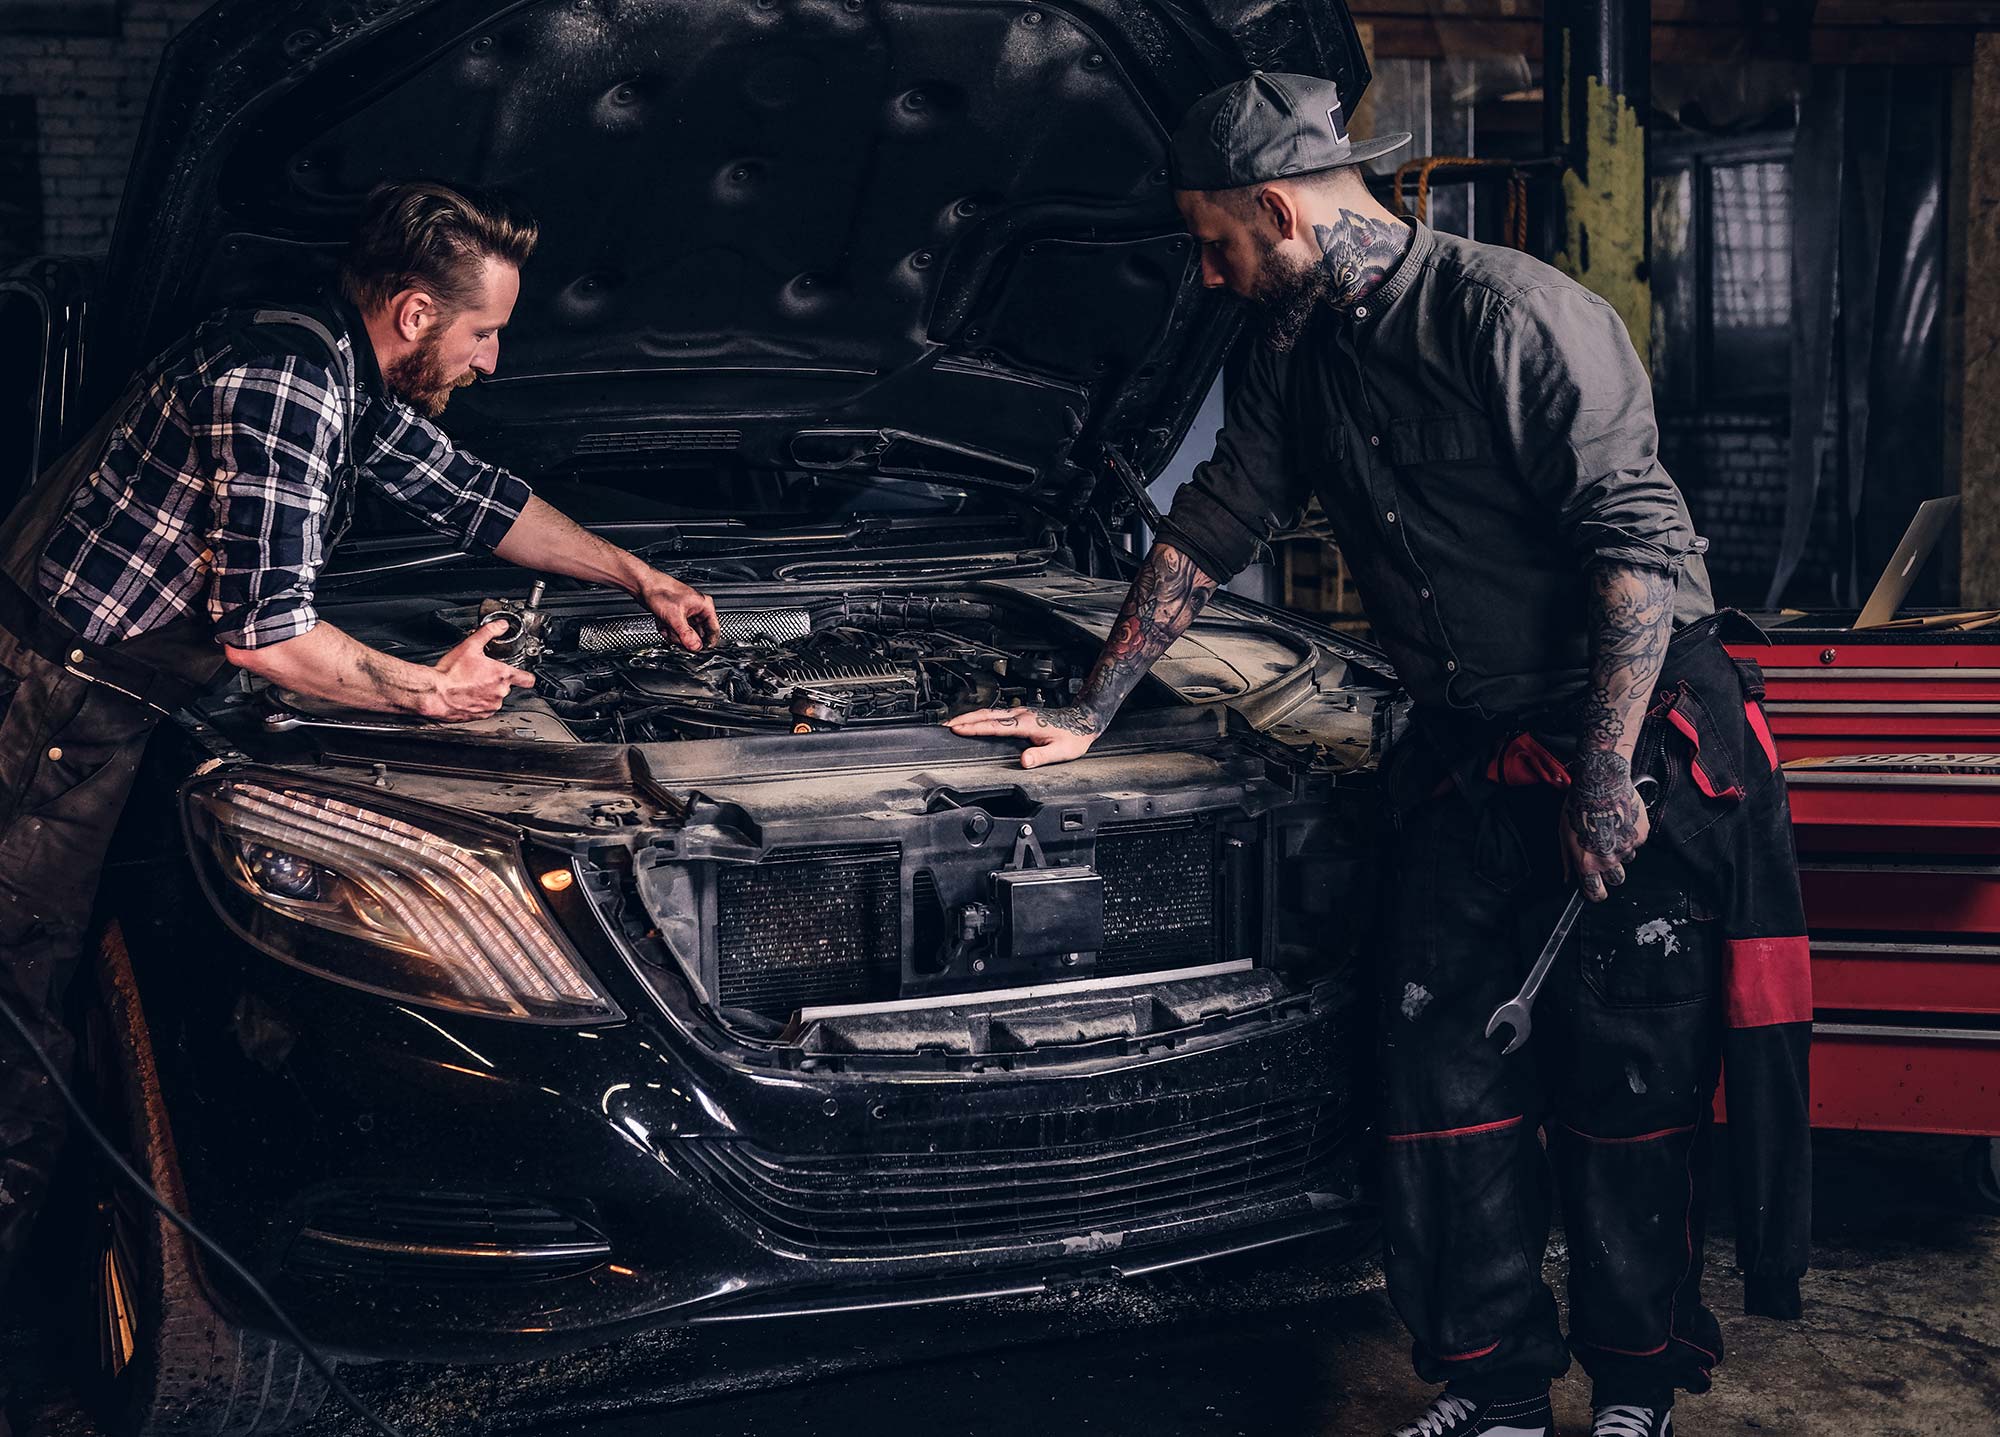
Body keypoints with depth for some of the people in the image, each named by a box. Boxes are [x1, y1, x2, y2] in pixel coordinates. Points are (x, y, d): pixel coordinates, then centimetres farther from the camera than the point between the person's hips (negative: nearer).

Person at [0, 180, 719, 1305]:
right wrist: (432, 692, -13)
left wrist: (640, 577, 27)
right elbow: (265, 631, -26)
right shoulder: (281, 381, -23)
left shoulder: (357, 386, 8)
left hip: (116, 697, 10)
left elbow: (470, 495, 24)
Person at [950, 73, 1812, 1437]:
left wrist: (1605, 780, -20)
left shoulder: (1516, 316, -17)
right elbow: (1206, 531, 18)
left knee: (1630, 1083, 0)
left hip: (1641, 742, -7)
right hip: (1469, 759, 7)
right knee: (1449, 1068, 2)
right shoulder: (1303, 355, 9)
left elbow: (1641, 543, -20)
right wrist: (1087, 715, 19)